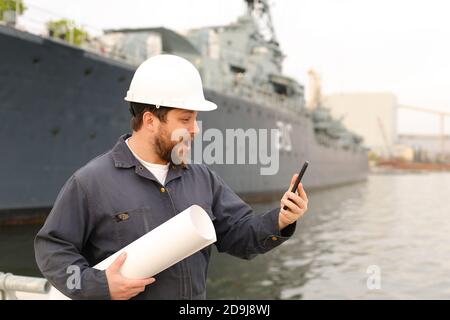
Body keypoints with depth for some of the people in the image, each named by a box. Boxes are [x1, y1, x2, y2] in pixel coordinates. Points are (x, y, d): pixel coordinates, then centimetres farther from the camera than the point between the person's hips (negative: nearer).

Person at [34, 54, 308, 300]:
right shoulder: (92, 182, -10)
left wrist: (278, 222, -14)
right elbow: (53, 249, -6)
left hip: (198, 292, 5)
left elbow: (240, 234, 4)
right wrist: (97, 286, -19)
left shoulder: (203, 179, 6)